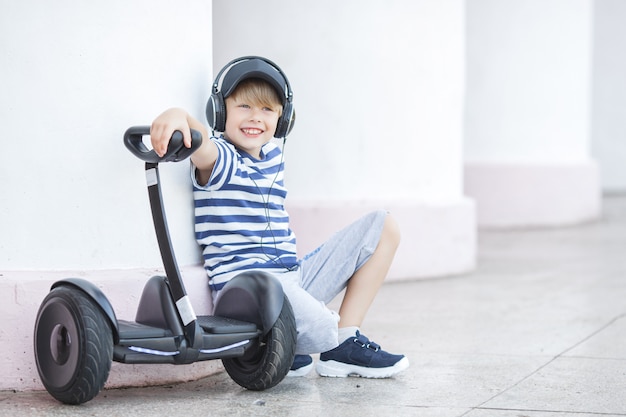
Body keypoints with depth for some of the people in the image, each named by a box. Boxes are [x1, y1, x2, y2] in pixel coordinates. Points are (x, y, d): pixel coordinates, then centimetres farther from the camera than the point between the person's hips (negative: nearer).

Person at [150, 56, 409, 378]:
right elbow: (202, 142, -34)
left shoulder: (272, 155, 15)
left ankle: (345, 345, 5)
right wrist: (177, 116, -55)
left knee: (384, 227, 9)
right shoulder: (218, 159, -8)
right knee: (321, 333, -37)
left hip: (294, 277, 9)